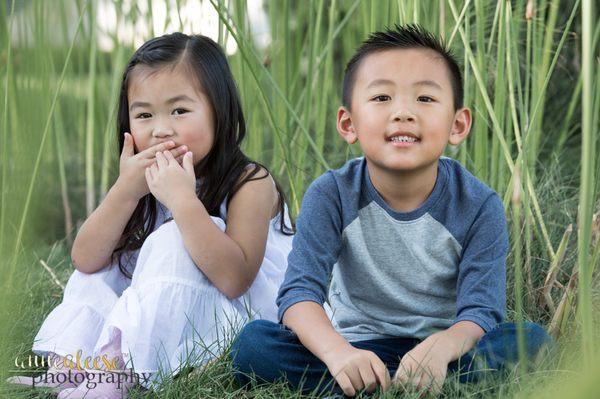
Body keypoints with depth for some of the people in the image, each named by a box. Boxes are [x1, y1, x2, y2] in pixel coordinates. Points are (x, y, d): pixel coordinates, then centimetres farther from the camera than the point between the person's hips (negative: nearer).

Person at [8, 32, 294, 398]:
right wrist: (126, 189, -20)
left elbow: (234, 279, -32)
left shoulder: (250, 183, -18)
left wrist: (183, 199, -37)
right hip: (168, 327, 7)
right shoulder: (145, 179, 2)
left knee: (170, 242, -26)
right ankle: (68, 368, -10)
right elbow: (85, 260, -7)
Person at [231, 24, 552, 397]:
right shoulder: (331, 196, -10)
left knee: (531, 339, -28)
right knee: (253, 342, -23)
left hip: (438, 344, 1)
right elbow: (299, 291, -20)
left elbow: (480, 311, -17)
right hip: (355, 343, 0)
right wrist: (338, 353, -43)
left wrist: (441, 347, -43)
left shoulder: (478, 206, -10)